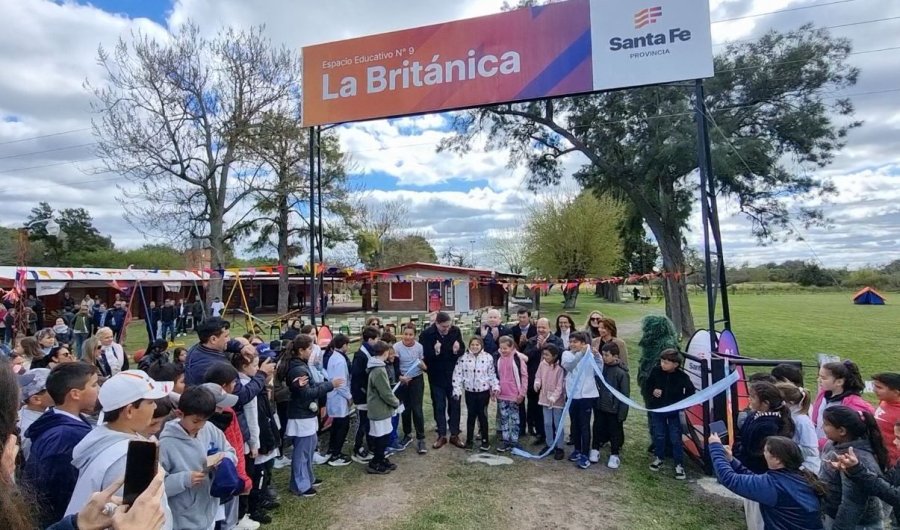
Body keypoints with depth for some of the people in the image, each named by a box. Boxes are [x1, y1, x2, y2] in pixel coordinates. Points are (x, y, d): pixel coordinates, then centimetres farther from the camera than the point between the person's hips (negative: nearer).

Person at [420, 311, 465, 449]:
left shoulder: (455, 331, -9)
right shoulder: (427, 334, -16)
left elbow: (463, 350, -1)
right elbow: (424, 355, -15)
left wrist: (457, 350, -24)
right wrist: (435, 352, -33)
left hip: (453, 375, 2)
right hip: (437, 376, -2)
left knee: (454, 405, 11)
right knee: (439, 406, 10)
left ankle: (454, 435, 24)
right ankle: (441, 435, 23)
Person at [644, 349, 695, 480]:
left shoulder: (682, 376, -18)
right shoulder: (656, 371, -14)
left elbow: (690, 392, -4)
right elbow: (646, 386, 0)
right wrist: (652, 392, -18)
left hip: (674, 412, -2)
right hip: (657, 410, 2)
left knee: (675, 438, 4)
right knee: (659, 435, 14)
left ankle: (679, 465, 18)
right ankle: (658, 458, 33)